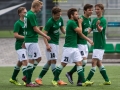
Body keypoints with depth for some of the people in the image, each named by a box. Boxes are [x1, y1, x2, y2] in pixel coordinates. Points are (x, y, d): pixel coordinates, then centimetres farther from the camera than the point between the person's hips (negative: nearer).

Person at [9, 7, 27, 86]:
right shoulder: (18, 23, -11)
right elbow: (15, 35, -17)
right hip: (20, 46, -8)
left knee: (20, 63, 15)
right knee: (25, 62, -16)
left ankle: (13, 79, 28)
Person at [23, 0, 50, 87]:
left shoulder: (28, 14, 13)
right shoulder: (32, 15, -16)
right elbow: (35, 29, -16)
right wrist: (45, 36, -8)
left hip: (29, 40, 10)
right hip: (32, 41, -10)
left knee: (38, 58, 14)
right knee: (31, 60, -4)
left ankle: (27, 77, 15)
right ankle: (28, 82, 0)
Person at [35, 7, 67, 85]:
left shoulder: (60, 19, 4)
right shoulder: (50, 22, -17)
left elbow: (62, 29, 16)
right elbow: (45, 34, -19)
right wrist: (47, 45, -30)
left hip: (56, 43, 8)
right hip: (51, 43, -8)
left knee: (50, 62, 10)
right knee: (53, 61, -10)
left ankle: (39, 78, 16)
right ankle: (58, 80, -12)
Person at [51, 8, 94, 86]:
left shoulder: (73, 22, 15)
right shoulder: (71, 22, -13)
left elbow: (80, 33, 20)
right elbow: (79, 31, -14)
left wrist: (88, 39, 18)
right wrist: (80, 23, 1)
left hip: (75, 47, 9)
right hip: (69, 47, -9)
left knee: (79, 63, 1)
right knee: (63, 64, -2)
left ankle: (83, 81, -3)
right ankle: (55, 80, 9)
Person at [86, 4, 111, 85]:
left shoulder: (103, 20, -11)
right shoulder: (94, 20, 13)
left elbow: (100, 30, -24)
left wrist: (98, 25, -45)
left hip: (100, 45, -9)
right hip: (96, 44, 9)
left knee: (94, 62, -10)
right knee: (99, 63, 11)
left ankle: (88, 80, -11)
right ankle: (107, 80, 16)